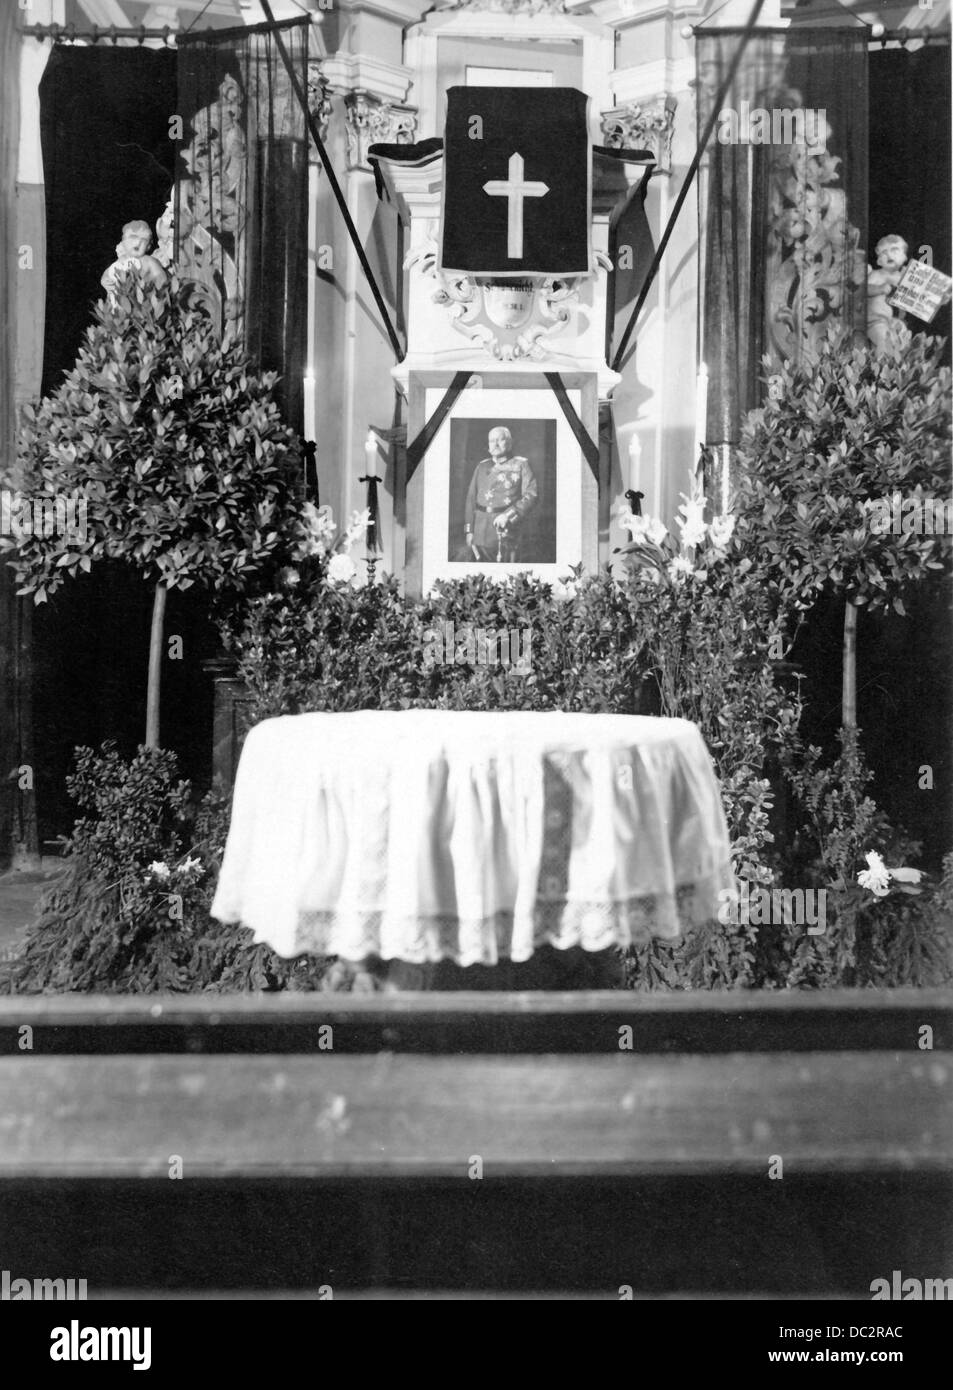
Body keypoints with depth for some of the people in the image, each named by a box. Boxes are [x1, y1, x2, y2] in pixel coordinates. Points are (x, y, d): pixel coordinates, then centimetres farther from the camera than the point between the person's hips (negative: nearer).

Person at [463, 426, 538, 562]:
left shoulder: (521, 464, 3)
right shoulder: (482, 467, 14)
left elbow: (531, 495, -8)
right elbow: (471, 498, 11)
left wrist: (508, 515, -19)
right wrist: (469, 531, 4)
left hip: (506, 530, -4)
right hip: (480, 530, 4)